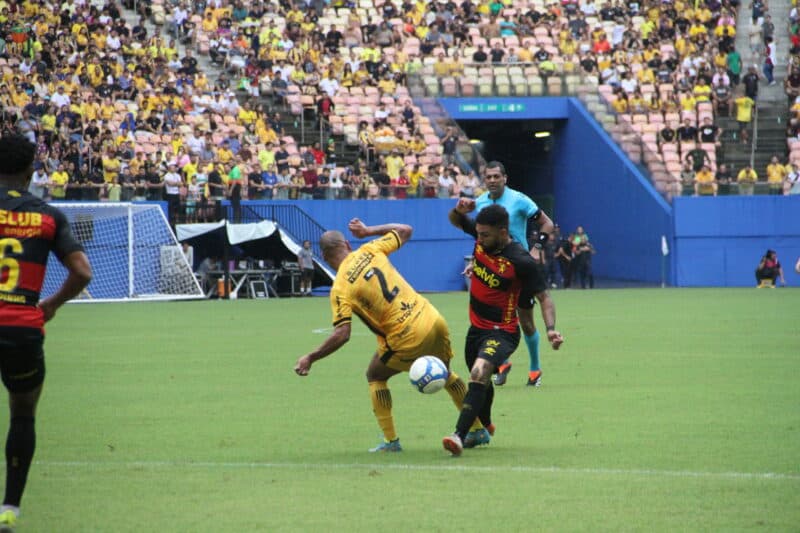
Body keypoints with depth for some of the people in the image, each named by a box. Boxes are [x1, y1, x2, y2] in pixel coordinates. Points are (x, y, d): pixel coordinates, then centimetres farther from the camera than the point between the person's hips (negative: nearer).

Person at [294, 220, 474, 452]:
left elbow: (342, 334, -19)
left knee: (375, 376, 20)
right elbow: (405, 230, 18)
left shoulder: (340, 289, -11)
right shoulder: (370, 251, 3)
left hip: (407, 341, -5)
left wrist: (310, 359, -12)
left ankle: (391, 441, 13)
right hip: (434, 322, 5)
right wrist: (369, 231, 25)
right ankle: (478, 429, 36)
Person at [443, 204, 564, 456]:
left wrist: (551, 329, -28)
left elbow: (544, 297, -14)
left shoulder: (522, 262, -24)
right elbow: (455, 220, 13)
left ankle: (460, 435, -36)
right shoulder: (482, 238, -7)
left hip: (502, 331, -7)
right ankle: (485, 429, 50)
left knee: (479, 373, -30)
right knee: (480, 381, 24)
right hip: (476, 327, 7)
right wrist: (458, 210, -11)